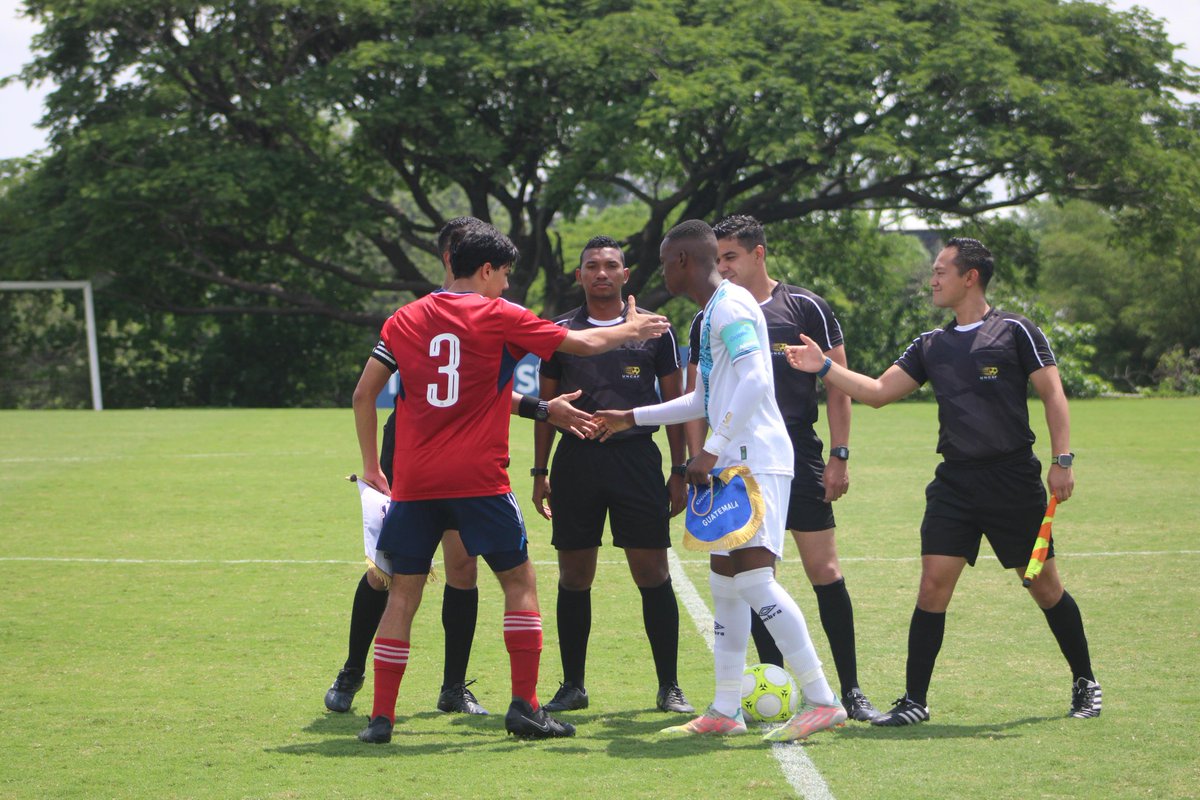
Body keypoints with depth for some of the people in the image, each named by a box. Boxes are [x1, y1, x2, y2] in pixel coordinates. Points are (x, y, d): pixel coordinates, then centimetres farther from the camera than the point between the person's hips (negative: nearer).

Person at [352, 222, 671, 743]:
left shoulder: (405, 320, 9)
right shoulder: (499, 317, 0)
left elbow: (363, 394, 8)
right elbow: (585, 344, 7)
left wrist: (371, 467, 17)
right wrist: (632, 329, 26)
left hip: (414, 484, 3)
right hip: (479, 480, -3)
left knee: (403, 593, 8)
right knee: (520, 581, 9)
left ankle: (381, 716, 4)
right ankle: (525, 706, 4)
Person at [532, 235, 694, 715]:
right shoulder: (561, 331, 9)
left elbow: (676, 402, 9)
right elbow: (546, 404, 14)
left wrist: (679, 470, 3)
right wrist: (540, 472, 8)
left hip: (637, 457, -1)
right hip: (577, 459, 1)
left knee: (653, 574, -4)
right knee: (574, 576, 3)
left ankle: (669, 688, 4)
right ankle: (572, 686, 14)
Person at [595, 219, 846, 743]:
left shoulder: (731, 307, -11)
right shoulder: (713, 312, 21)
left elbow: (754, 383, -23)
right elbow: (706, 399, 32)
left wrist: (710, 451, -23)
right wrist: (632, 418, 36)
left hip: (755, 461, -11)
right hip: (734, 464, 11)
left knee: (753, 576, -17)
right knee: (724, 581, 11)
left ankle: (821, 700, -17)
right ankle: (726, 710, 15)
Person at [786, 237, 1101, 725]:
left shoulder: (1014, 331, -1)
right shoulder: (931, 346, 13)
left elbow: (1052, 395, -3)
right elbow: (878, 391, 12)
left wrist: (1062, 460, -11)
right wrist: (824, 368, 1)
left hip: (1014, 478, -4)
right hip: (954, 481, 4)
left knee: (1044, 586, 5)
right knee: (933, 584, -6)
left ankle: (1085, 684, 23)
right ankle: (915, 700, -1)